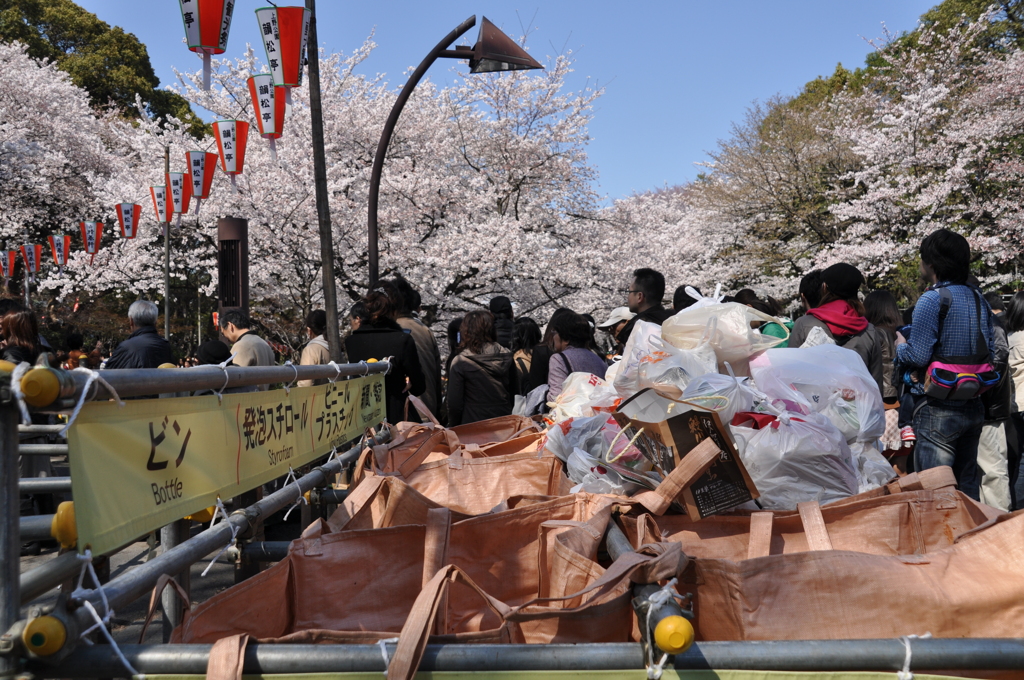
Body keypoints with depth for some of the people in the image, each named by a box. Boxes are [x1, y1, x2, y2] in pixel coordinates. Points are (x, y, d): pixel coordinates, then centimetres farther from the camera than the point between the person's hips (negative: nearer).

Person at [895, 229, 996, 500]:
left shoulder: (932, 300, -17)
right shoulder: (978, 299, 8)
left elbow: (917, 356, -20)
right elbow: (990, 352, 13)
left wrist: (901, 346, 0)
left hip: (939, 409, -8)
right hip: (974, 407, 8)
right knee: (967, 485, 18)